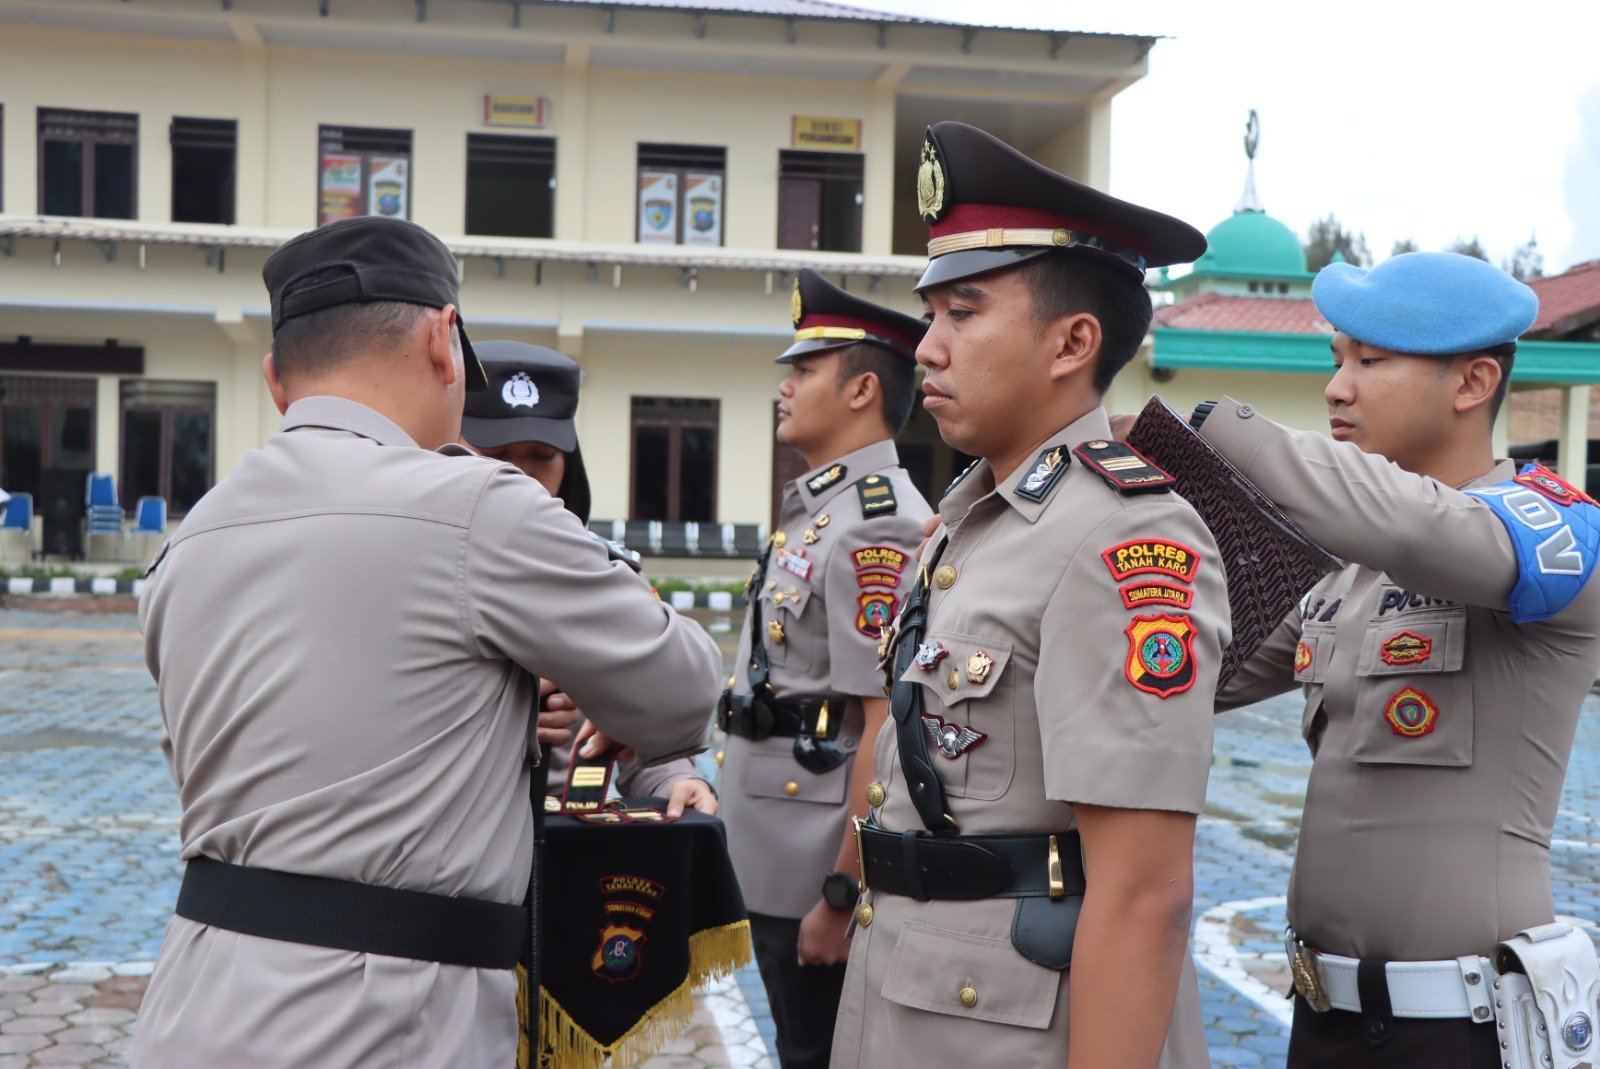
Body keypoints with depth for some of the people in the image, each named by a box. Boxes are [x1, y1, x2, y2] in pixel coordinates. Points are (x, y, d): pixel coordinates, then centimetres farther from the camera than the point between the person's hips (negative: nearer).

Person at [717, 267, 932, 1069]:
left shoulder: (876, 526, -20)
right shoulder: (816, 510, 11)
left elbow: (888, 725, -24)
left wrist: (843, 895, -23)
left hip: (818, 873, -9)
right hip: (776, 864, 10)